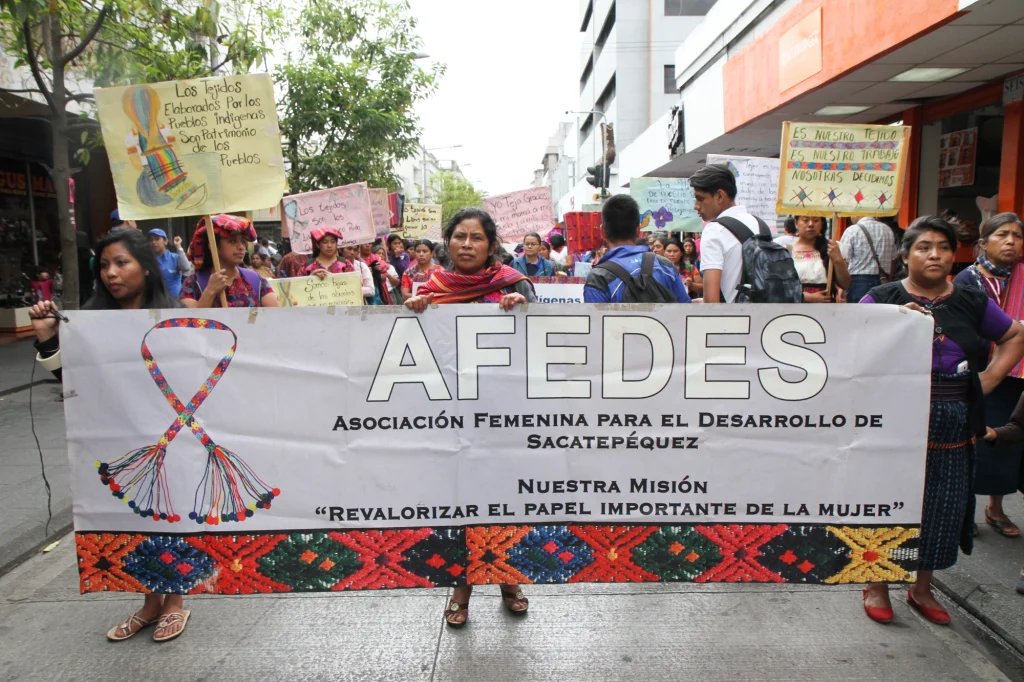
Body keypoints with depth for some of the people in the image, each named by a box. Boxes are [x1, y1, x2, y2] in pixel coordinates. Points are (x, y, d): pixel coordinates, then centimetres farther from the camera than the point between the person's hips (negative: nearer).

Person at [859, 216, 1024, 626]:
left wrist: (989, 378, 11)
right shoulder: (883, 299, -3)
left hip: (952, 429, 4)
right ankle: (877, 585, 20)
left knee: (942, 507, 12)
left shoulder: (971, 303, 8)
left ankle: (922, 588, 31)